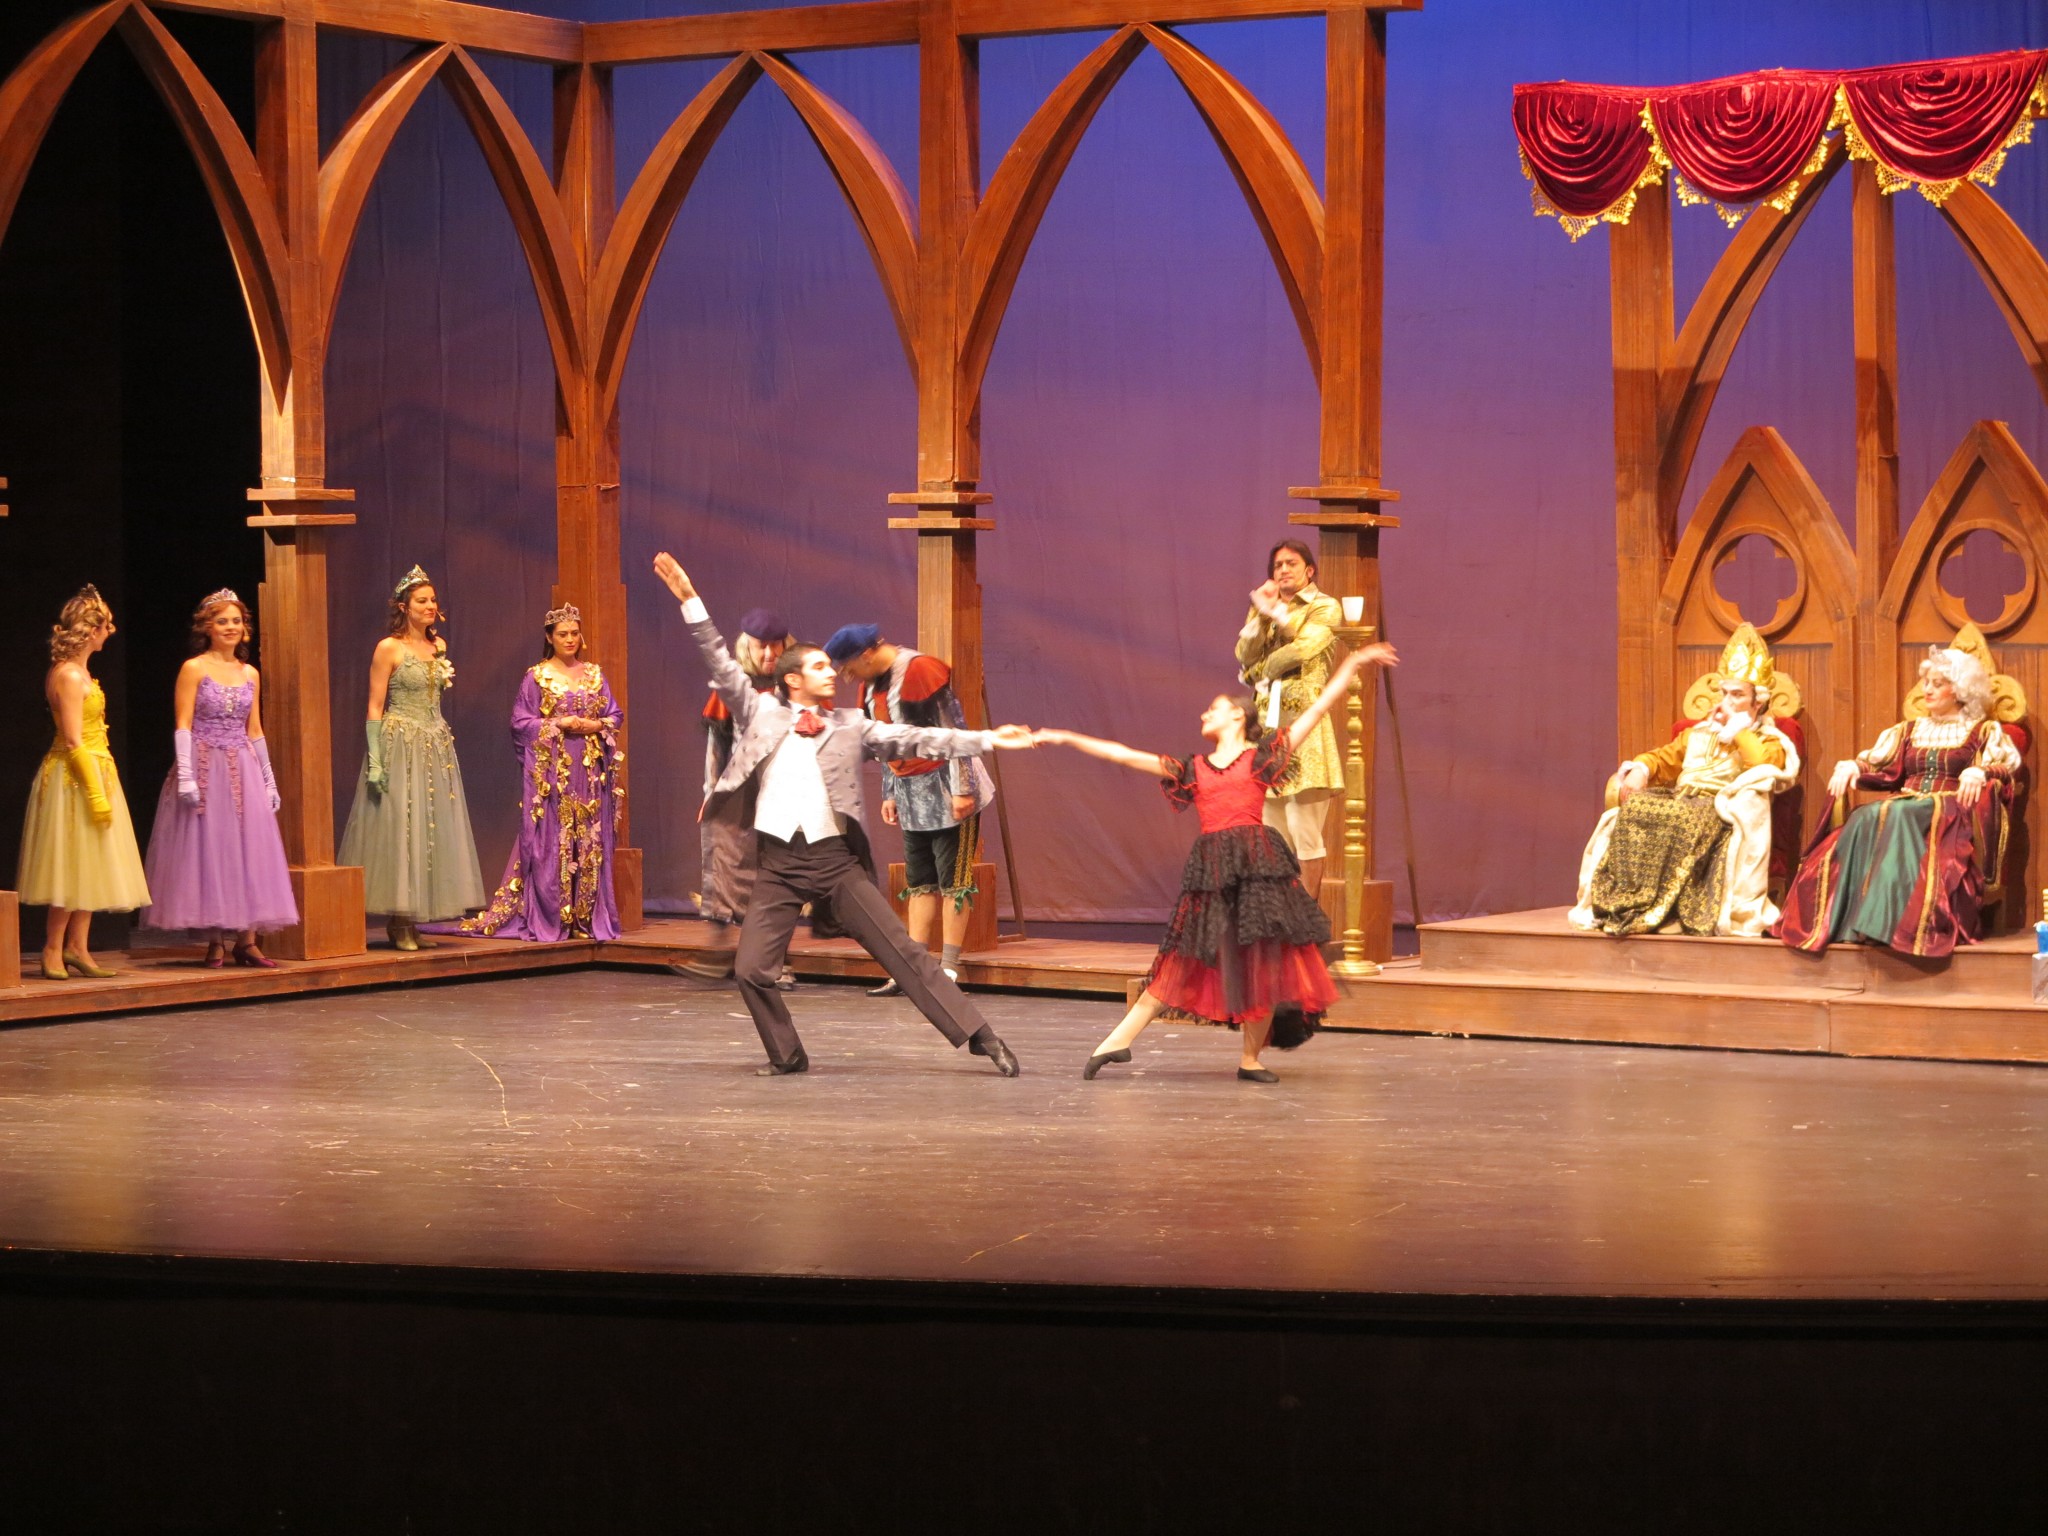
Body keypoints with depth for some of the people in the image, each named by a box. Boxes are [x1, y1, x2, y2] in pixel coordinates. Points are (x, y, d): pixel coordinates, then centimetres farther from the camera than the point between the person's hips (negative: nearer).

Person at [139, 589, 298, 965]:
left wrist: (269, 779, 14)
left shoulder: (250, 675, 12)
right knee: (208, 851, -4)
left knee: (250, 852, 1)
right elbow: (183, 726, -7)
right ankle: (216, 943, -2)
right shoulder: (193, 669, -3)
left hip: (244, 771, 5)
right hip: (206, 768, -5)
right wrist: (185, 776, -15)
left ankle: (246, 941, 4)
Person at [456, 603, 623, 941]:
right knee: (551, 842, -6)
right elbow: (521, 723, -3)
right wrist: (560, 725, -13)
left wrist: (596, 726, -8)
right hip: (551, 771, -4)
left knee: (590, 843, 2)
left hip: (590, 772, 4)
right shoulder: (536, 677, 1)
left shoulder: (594, 674, 12)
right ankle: (549, 919, -4)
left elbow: (616, 715, 12)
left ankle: (585, 917, 5)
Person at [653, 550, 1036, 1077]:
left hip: (836, 859, 0)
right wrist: (689, 601, -3)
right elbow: (720, 664, 4)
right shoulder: (761, 713, 7)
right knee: (752, 970, -6)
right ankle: (787, 1055, 16)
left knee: (904, 954, -4)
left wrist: (987, 739, -4)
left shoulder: (852, 726, 8)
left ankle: (978, 1036, -3)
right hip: (779, 862, 0)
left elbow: (914, 740, 4)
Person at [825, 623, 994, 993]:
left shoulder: (919, 671, -18)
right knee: (918, 880, 9)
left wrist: (962, 789, -18)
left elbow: (955, 731, -18)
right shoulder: (872, 684, 8)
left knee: (953, 879, -4)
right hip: (911, 794, 9)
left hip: (946, 789, -9)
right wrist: (889, 794, 18)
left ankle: (949, 969, -3)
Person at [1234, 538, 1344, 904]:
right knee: (1273, 833, 2)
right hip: (1267, 721, 5)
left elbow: (1303, 647, -15)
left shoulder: (1325, 608, 3)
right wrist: (1263, 615, -6)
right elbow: (1245, 654, 5)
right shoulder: (1263, 608, 20)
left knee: (1304, 830, -9)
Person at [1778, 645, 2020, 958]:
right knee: (1865, 820, -31)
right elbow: (1878, 765, 18)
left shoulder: (1985, 732, 12)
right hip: (1904, 807, 4)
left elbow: (2009, 763, -4)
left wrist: (1978, 771, -25)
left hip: (1950, 813, -4)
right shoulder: (1908, 730, 26)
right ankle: (1848, 918, -42)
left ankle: (1884, 918, -47)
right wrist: (1850, 766, -4)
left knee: (1897, 817, -38)